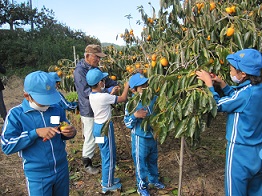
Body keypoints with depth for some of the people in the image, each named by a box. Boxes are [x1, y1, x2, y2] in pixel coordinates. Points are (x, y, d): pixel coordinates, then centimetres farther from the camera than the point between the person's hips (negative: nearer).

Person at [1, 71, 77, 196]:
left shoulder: (57, 109, -4)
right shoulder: (16, 114, -14)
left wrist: (70, 133, -17)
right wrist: (36, 133, -28)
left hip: (62, 169, 4)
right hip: (37, 175, -4)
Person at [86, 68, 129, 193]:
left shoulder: (92, 96, 2)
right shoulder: (103, 96, -24)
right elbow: (123, 99, -16)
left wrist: (112, 93, 13)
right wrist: (127, 85, -4)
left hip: (98, 126, 9)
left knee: (105, 156, 23)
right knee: (109, 157, 7)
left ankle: (107, 179, 38)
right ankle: (107, 185, 22)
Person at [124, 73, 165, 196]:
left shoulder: (153, 98, -8)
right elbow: (128, 124, -15)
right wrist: (135, 115, -32)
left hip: (153, 135, 5)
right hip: (140, 138, -5)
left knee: (153, 160, 25)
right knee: (141, 163, 11)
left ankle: (153, 180, 50)